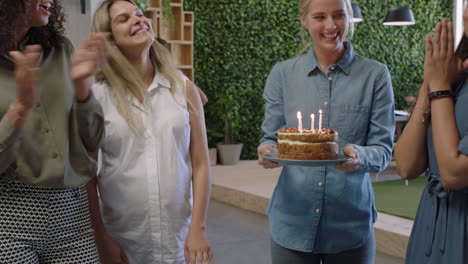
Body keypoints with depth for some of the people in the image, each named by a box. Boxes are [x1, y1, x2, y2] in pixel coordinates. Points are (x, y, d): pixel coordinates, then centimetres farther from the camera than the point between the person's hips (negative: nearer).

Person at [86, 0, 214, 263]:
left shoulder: (184, 89, 2)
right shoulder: (96, 96, -3)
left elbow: (200, 165, 0)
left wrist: (198, 228, -5)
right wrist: (101, 237, -4)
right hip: (122, 240, -1)